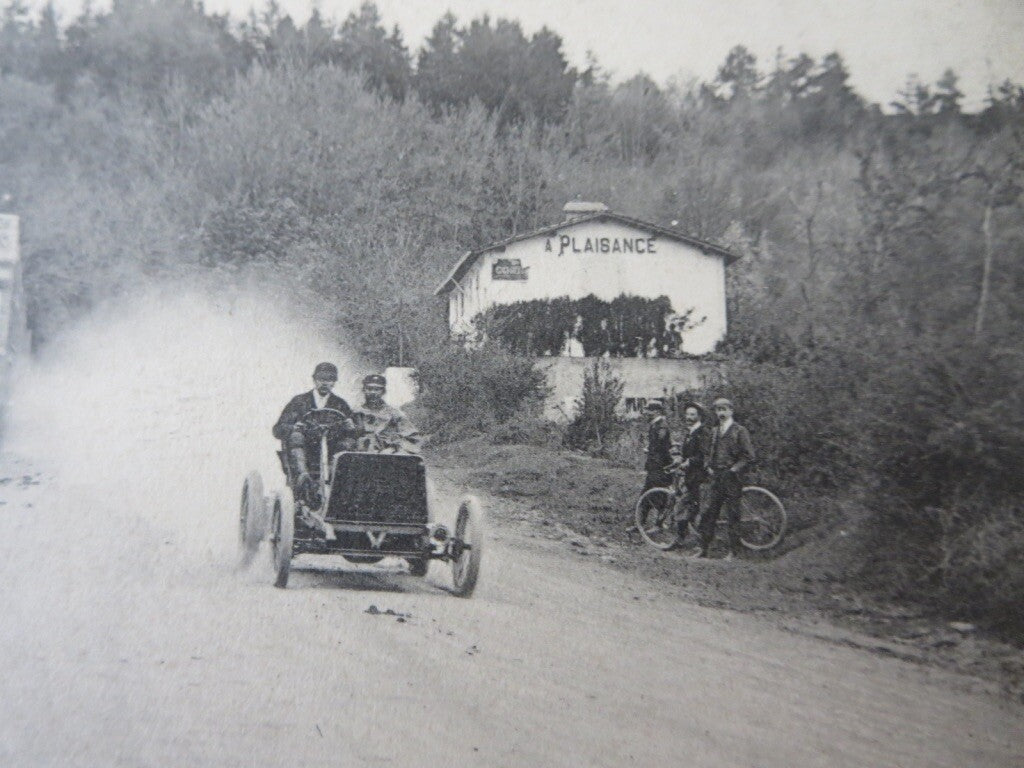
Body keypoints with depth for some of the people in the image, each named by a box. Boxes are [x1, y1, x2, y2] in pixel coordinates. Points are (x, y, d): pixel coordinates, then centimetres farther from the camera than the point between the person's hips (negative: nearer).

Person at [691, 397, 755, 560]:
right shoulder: (715, 431, 16)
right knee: (709, 513, 3)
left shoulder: (739, 431, -5)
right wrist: (710, 467, 11)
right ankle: (704, 548, 6)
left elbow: (748, 456, -8)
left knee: (733, 515, -2)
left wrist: (733, 470, -11)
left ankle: (733, 551, 3)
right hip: (716, 478, 6)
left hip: (732, 479, -6)